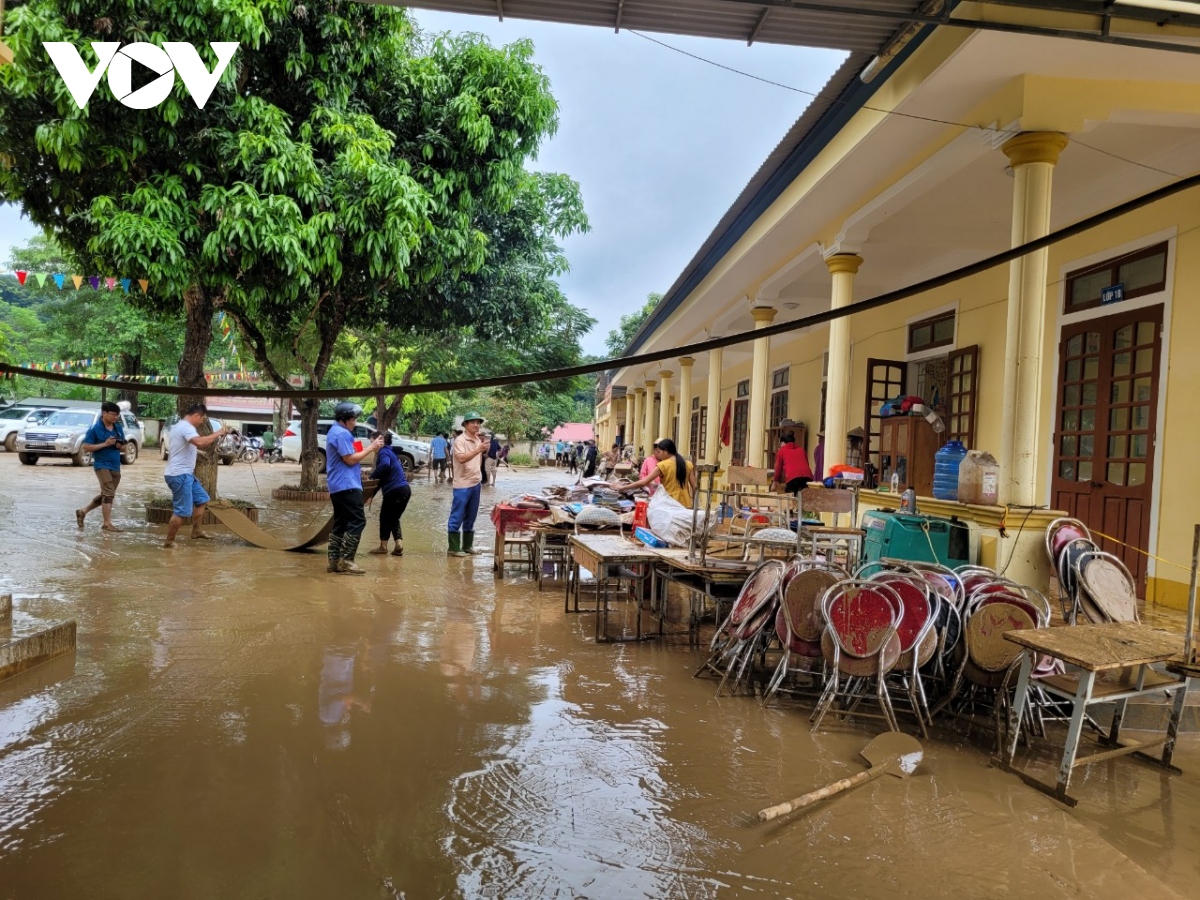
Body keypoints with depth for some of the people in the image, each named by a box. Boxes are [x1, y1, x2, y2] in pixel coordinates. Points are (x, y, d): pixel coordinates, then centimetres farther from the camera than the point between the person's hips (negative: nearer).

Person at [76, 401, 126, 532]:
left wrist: (121, 445, -6)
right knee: (108, 494, -13)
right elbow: (86, 447, -11)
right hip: (102, 465, -7)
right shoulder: (95, 429, -9)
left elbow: (123, 445, 18)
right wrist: (105, 444, -20)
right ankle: (107, 524, -10)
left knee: (105, 494, 15)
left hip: (116, 466, 7)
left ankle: (82, 512, 32)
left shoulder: (118, 428, 8)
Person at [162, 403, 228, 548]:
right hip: (179, 475, -11)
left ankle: (196, 531, 28)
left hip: (186, 474, 11)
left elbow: (198, 444, 24)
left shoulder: (183, 426, 18)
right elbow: (200, 442, -35)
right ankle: (168, 542, 0)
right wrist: (218, 433, -25)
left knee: (202, 499, 21)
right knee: (181, 511, -8)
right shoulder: (185, 427, -17)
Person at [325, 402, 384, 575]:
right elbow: (350, 459, -18)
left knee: (341, 523, 11)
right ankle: (345, 561, -13)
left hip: (338, 486, 11)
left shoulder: (336, 431, 21)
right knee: (357, 521, -11)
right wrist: (371, 448, -11)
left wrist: (370, 448, 12)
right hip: (346, 485, -11)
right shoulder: (342, 433, -14)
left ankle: (334, 561, 10)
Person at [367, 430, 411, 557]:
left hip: (395, 491, -9)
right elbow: (384, 476, 22)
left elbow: (385, 465, -33)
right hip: (404, 489, 9)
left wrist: (373, 475, -17)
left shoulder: (383, 451, -8)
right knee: (394, 518, 17)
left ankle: (383, 546, 20)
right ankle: (399, 544, 4)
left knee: (385, 517, 9)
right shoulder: (389, 451, 21)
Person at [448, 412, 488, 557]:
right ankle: (454, 548, 1)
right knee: (457, 517, -3)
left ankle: (467, 546, 22)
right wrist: (478, 449, -33)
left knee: (470, 517, 13)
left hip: (475, 483, 8)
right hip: (462, 484, -8)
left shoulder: (478, 440, 11)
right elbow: (462, 458, -28)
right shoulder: (460, 440, -12)